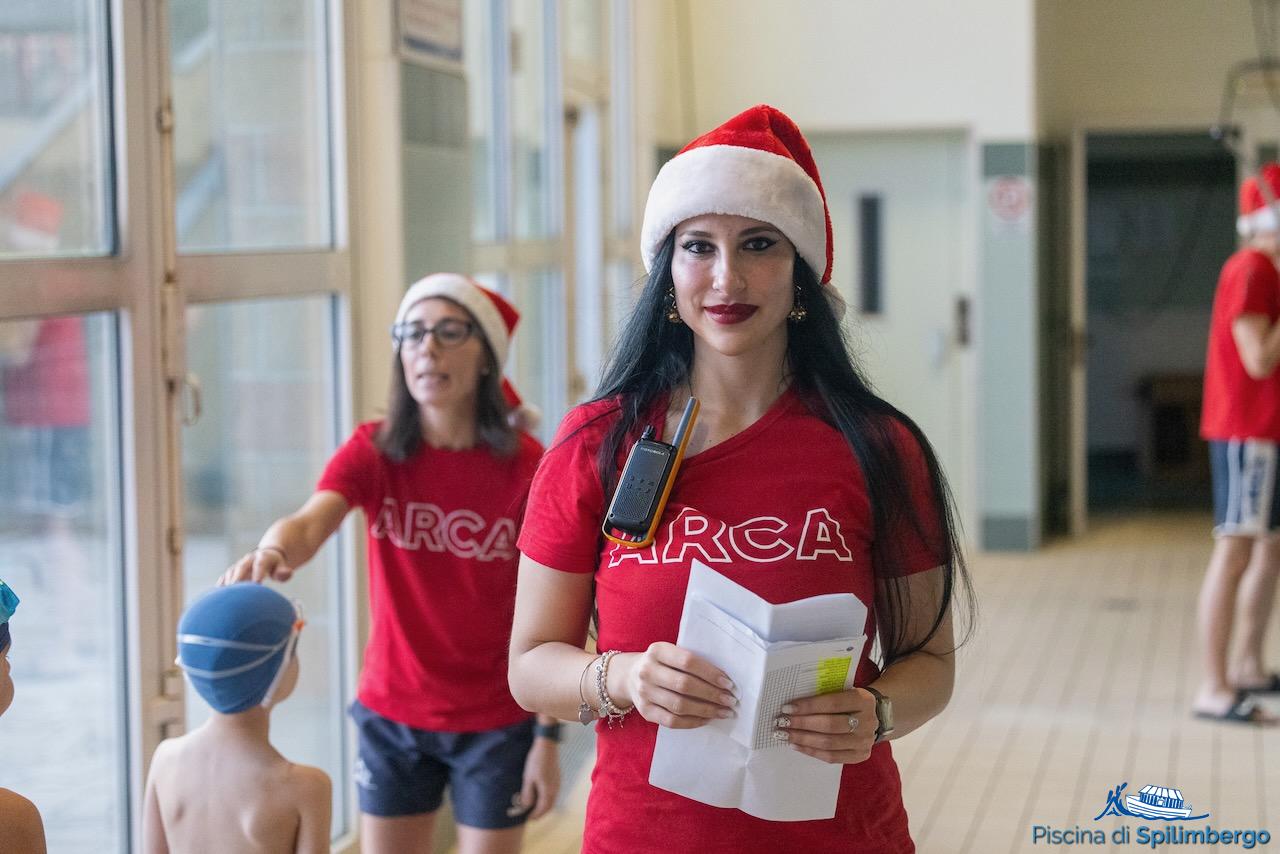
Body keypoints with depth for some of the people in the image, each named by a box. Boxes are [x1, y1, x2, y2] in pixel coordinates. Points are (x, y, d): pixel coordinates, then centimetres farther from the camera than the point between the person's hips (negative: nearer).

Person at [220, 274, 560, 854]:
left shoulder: (527, 464, -11)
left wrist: (549, 735, -10)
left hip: (495, 724, -2)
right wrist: (273, 551, -50)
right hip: (392, 715, 2)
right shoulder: (373, 452, -6)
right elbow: (311, 522, -26)